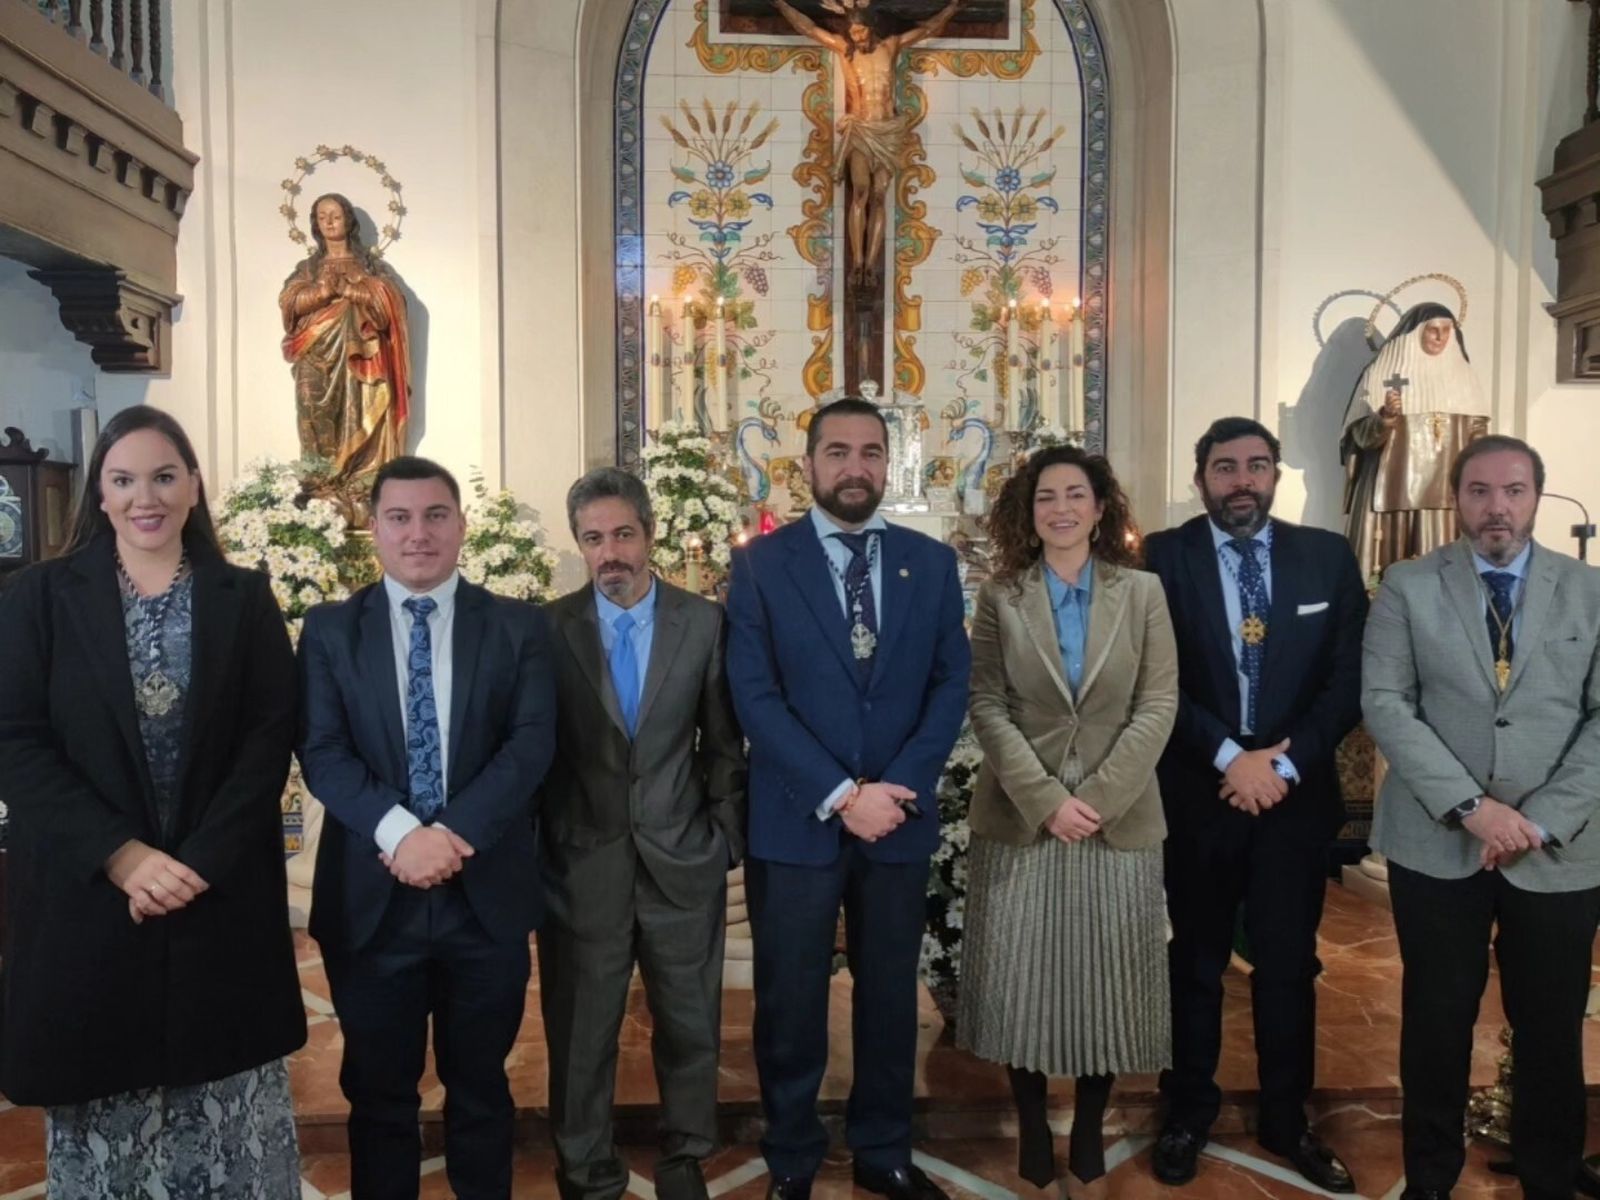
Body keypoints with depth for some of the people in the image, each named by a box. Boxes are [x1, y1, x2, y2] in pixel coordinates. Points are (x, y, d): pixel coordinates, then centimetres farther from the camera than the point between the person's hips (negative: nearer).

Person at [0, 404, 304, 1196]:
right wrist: (119, 855, -14)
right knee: (101, 1112, 8)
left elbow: (270, 739, -2)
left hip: (221, 897, 0)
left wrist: (198, 861, -13)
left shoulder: (245, 600, 4)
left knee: (231, 1110, 5)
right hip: (85, 897, 0)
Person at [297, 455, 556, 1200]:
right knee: (377, 1090, 14)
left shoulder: (518, 628, 2)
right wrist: (399, 832, -21)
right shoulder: (330, 629, 3)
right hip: (371, 896, 0)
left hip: (486, 892, 0)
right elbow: (322, 752, -6)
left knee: (480, 1087, 16)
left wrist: (451, 832, -19)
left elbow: (532, 743, -8)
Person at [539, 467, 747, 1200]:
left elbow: (724, 745, 4)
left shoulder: (704, 623, -2)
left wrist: (725, 838, 2)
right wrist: (537, 851, 0)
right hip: (580, 864, -1)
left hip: (682, 862, 1)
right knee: (580, 1033, 13)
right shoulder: (548, 629, -5)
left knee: (690, 1025, 16)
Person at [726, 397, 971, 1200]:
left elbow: (951, 685, 2)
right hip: (794, 822, -2)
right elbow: (754, 697, -10)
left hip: (901, 817, 3)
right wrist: (840, 795, -16)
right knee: (791, 1004, 9)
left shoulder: (931, 563, 5)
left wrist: (898, 786, -12)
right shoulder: (760, 564, -3)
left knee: (890, 996, 15)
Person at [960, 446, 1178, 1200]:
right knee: (1022, 982, 6)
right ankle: (1033, 1138, 25)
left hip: (1119, 820, 1)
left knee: (1106, 985, 8)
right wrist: (1046, 798, -13)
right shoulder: (1000, 595, 2)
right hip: (1020, 818, 0)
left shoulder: (1143, 593, 3)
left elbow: (1159, 705, -2)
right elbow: (986, 707, -4)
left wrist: (1098, 797, -12)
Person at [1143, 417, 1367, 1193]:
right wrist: (1229, 758, -17)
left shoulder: (1328, 557, 3)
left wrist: (1286, 763, -12)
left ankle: (1286, 1121, 31)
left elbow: (1350, 678, -1)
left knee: (1289, 965, 13)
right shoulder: (1164, 557, -4)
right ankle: (1188, 1113, 30)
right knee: (1196, 962, 13)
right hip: (1197, 794, -1)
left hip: (1298, 793, 2)